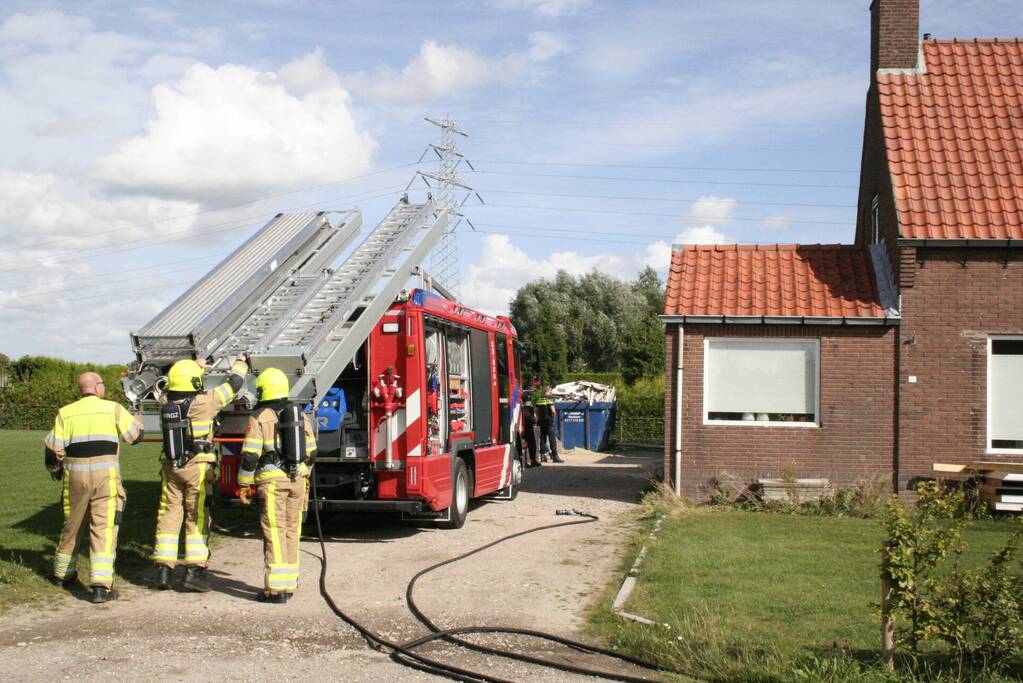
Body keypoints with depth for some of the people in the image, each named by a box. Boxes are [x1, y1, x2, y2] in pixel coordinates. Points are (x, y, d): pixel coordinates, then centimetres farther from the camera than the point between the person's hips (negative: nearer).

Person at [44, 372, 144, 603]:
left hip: (75, 476, 3)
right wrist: (137, 421, 28)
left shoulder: (66, 413, 7)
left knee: (72, 526, 20)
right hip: (106, 476, -3)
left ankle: (63, 574, 37)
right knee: (104, 528, -4)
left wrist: (55, 471, 24)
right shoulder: (113, 408, -1)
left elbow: (53, 449, 6)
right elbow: (136, 436, 6)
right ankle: (100, 586, -13)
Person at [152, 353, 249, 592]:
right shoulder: (203, 402, -14)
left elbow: (177, 387, 23)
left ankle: (163, 570, 11)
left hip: (171, 467, 5)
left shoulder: (165, 403, 0)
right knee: (197, 518, 1)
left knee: (169, 516, 10)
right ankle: (193, 572, -1)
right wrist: (240, 364, 18)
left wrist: (198, 367, 36)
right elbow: (232, 385, -2)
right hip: (198, 468, -5)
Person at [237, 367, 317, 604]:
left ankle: (277, 589, -4)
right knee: (292, 531, 12)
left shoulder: (259, 418, -8)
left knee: (274, 533, -3)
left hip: (272, 482, -5)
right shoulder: (301, 415, 8)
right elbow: (311, 452, 13)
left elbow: (250, 455, -12)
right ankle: (289, 584, 17)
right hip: (298, 481, 5)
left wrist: (244, 484, -2)